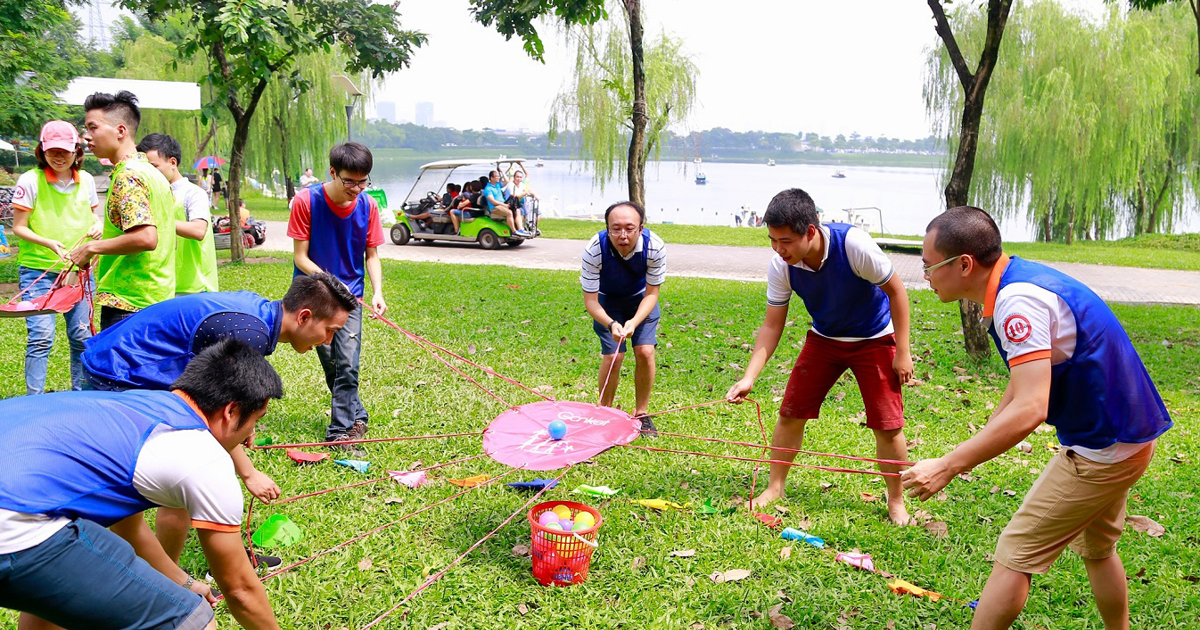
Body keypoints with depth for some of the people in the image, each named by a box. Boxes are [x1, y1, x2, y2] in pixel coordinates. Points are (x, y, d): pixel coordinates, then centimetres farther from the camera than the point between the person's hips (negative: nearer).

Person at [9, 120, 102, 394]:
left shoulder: (86, 180, 4)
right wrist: (48, 243, -22)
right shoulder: (30, 180, -8)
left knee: (82, 337, 8)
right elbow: (19, 228, -6)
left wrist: (97, 226, -5)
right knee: (41, 338, -7)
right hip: (38, 270, -4)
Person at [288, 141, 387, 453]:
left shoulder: (368, 205, -7)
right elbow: (300, 256, -11)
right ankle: (357, 417, 25)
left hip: (350, 295, 1)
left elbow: (372, 255, 2)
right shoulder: (306, 201, -14)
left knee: (347, 365, -7)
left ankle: (341, 431, 3)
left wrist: (377, 292, -14)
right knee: (330, 363, 7)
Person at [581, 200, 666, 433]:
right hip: (607, 301, -1)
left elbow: (652, 294, -19)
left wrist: (634, 322, -36)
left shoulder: (655, 247, -32)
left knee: (645, 352, -12)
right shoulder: (594, 250, -35)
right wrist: (611, 324, -44)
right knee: (613, 356, -12)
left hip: (641, 298, 1)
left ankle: (641, 413, 8)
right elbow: (590, 300, -26)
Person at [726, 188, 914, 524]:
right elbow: (772, 326, -12)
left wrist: (902, 352, -15)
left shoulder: (853, 244, -32)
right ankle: (775, 488, 16)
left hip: (875, 340, -3)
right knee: (790, 412, -2)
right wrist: (749, 377, -23)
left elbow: (896, 290, -18)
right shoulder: (780, 266, -20)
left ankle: (896, 502, 17)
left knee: (887, 425, -5)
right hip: (824, 339, 3)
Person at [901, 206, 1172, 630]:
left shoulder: (1018, 300, -27)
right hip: (1125, 434, 10)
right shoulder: (1020, 281, 4)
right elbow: (1023, 382, 14)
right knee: (1097, 549, 28)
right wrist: (977, 445, 14)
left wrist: (947, 467, -32)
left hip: (1103, 446, -10)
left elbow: (1029, 410, -34)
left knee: (1015, 556, -3)